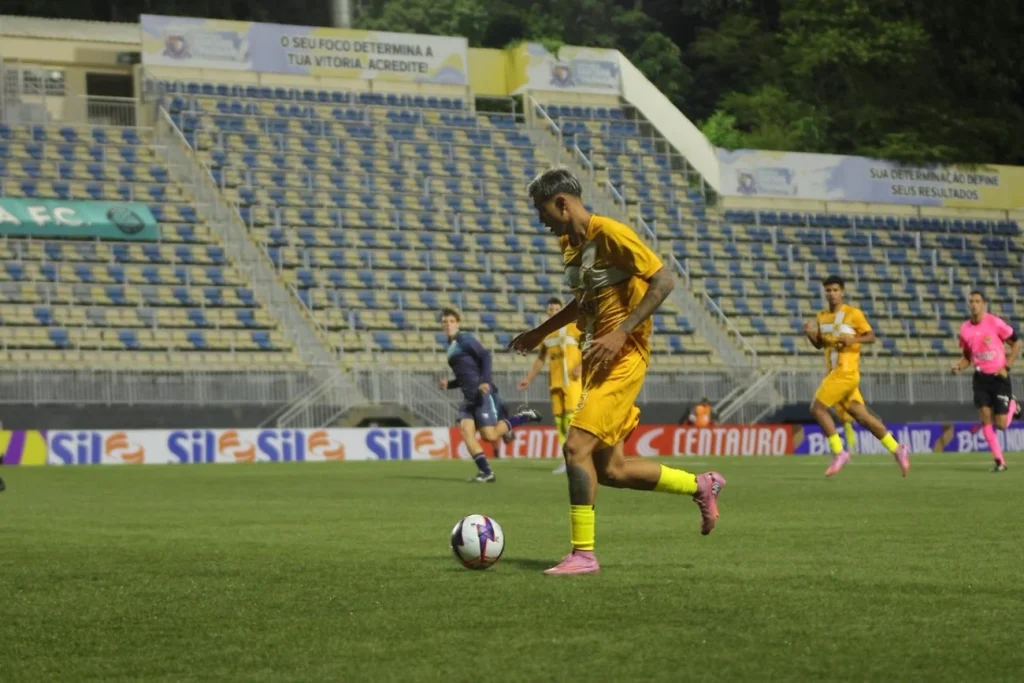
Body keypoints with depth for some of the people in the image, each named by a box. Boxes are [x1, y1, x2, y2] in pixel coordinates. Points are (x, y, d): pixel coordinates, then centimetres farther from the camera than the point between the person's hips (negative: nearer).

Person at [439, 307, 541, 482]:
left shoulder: (464, 339, -4)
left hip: (482, 393, -8)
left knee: (490, 436, -11)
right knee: (466, 431, -9)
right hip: (469, 396, 8)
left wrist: (485, 381, -24)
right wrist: (448, 384, 10)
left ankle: (523, 417, 9)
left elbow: (485, 355, -14)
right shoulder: (451, 346, 21)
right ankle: (486, 472, -7)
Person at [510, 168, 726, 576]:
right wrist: (540, 333, 27)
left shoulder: (610, 233, -14)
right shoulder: (568, 242, 13)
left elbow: (663, 282, -18)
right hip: (596, 360, 10)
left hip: (622, 358, -9)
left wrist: (621, 332, -25)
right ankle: (701, 486, 27)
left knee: (576, 447, -17)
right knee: (610, 470, 9)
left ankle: (583, 554, -10)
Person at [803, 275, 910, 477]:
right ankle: (897, 449, 12)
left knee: (817, 408, -13)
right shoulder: (822, 316, 14)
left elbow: (871, 337, -4)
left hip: (846, 372, -7)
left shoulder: (853, 314, -5)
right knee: (862, 417, 6)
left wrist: (853, 339, -22)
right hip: (834, 372, 7)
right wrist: (810, 334, -1)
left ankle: (838, 453, -5)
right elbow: (819, 345, 20)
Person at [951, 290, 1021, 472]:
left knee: (1001, 424, -3)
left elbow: (1017, 343, -4)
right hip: (980, 378, 3)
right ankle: (999, 461, 3)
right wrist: (959, 367, -7)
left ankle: (1012, 405, 32)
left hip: (999, 377, -3)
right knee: (985, 419, -8)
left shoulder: (995, 323, -13)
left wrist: (1007, 367, -12)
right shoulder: (965, 329, 1)